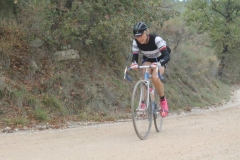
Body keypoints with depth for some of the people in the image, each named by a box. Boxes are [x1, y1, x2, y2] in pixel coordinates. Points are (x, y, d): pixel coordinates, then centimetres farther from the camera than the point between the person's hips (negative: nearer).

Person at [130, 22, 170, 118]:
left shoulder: (156, 39, -36)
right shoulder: (136, 42, -24)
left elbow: (167, 56, -43)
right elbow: (135, 57, -22)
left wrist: (158, 64, -62)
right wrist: (134, 64, -47)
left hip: (160, 59, -3)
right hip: (147, 59, 3)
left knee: (155, 78, -29)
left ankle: (163, 101, -6)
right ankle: (143, 103, -13)